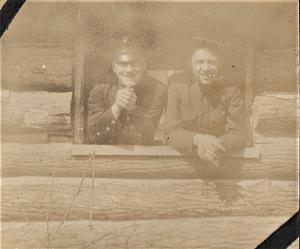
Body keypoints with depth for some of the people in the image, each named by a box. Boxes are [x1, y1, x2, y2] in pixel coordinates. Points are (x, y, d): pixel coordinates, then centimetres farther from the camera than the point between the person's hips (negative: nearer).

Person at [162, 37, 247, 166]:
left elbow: (239, 134, -7)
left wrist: (215, 146, -27)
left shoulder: (231, 90, -4)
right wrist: (197, 139, -28)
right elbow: (170, 133, -9)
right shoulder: (177, 86, -6)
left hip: (219, 161, 0)